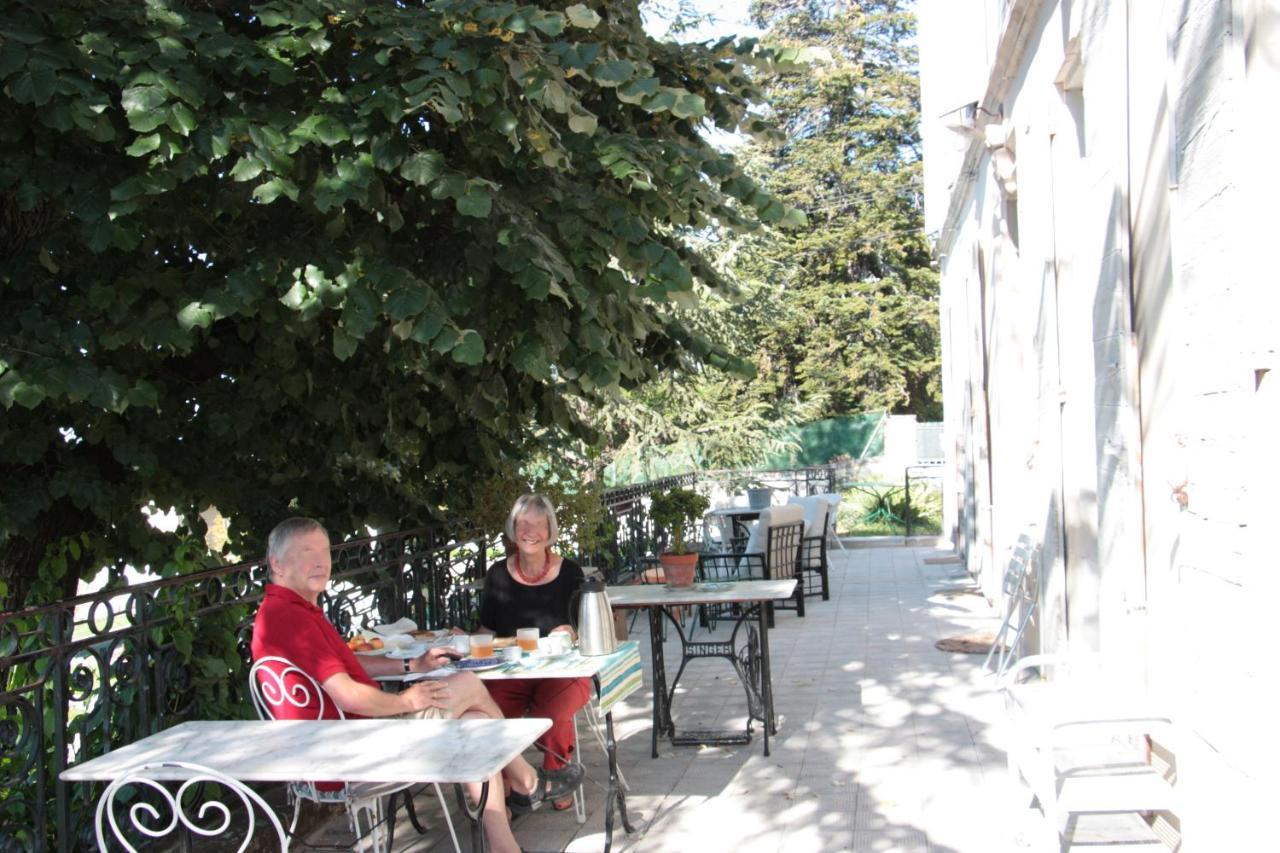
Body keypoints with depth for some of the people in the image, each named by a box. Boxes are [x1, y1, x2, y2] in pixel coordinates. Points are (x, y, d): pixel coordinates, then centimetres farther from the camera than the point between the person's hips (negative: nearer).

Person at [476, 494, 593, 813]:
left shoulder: (569, 572, 3)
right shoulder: (498, 575, 9)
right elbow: (486, 629, 18)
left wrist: (571, 634, -13)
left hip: (562, 671, -2)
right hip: (509, 673, 2)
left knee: (552, 718, -33)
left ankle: (558, 780, 2)